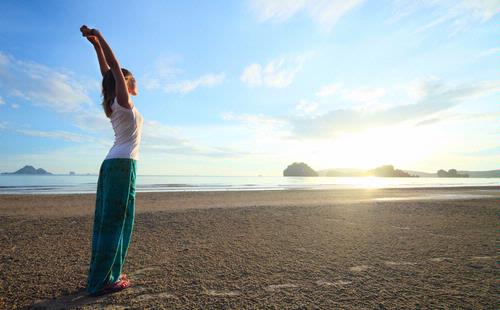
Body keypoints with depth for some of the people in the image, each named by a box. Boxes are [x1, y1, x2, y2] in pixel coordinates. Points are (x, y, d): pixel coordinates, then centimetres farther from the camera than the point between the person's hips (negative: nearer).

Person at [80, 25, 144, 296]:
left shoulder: (114, 104, 17)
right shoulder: (124, 102, -3)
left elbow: (107, 72, 23)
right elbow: (114, 68, -10)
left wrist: (96, 44, 24)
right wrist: (99, 38, -4)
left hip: (111, 163, 9)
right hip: (123, 165, -9)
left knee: (108, 220, 9)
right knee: (115, 221, -7)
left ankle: (107, 273, 18)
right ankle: (102, 281, -1)